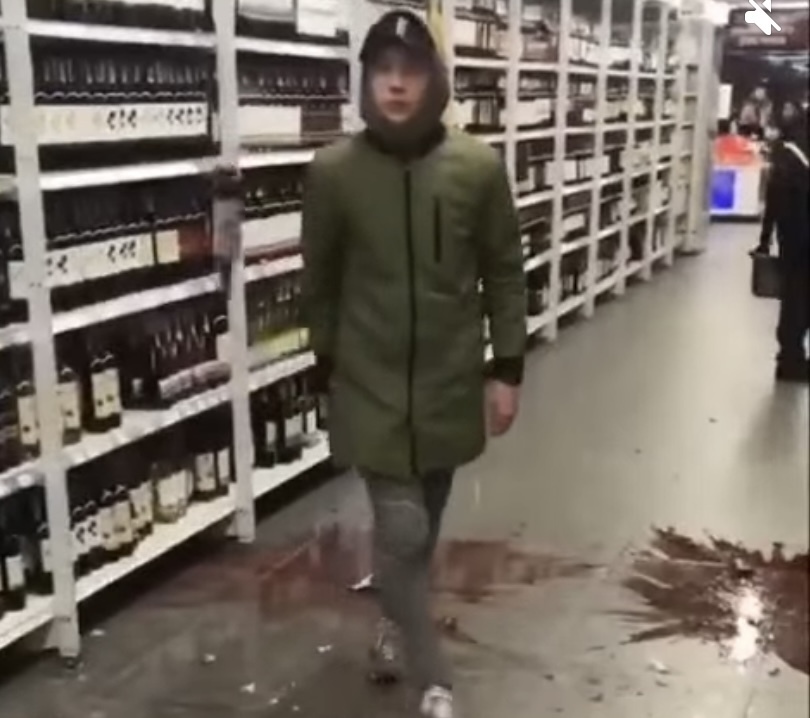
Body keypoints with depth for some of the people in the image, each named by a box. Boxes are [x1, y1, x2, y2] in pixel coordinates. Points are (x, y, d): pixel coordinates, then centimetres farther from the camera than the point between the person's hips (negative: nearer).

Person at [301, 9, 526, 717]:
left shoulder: (478, 167, -8)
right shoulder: (333, 171, -9)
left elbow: (505, 273, 1)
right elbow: (320, 281, 3)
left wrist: (507, 369, 0)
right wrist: (328, 367, 8)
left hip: (450, 382, 2)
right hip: (370, 386, -1)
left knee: (427, 523, 16)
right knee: (401, 530, -5)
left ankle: (399, 624, 45)